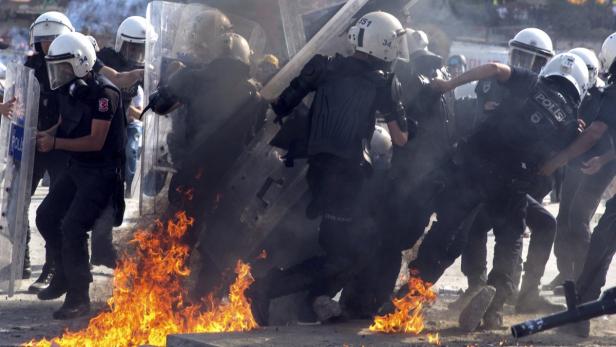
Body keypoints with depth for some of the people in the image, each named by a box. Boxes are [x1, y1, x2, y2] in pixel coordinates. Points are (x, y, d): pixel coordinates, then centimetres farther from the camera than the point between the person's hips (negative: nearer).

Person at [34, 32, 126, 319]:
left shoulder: (103, 93, -22)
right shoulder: (68, 90, 5)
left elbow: (96, 141, -24)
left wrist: (55, 143, -24)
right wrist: (47, 135, -3)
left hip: (102, 171, -9)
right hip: (77, 167, 9)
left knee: (72, 226, -18)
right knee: (46, 217, 11)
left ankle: (78, 298, -9)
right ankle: (65, 276, 29)